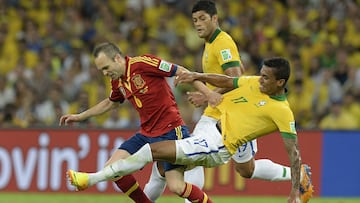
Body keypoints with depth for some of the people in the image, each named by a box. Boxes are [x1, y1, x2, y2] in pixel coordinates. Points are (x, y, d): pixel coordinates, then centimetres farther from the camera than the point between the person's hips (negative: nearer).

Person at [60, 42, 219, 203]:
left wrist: (208, 94, -19)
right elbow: (110, 103, 32)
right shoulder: (117, 81, 9)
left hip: (170, 131, -8)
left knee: (176, 186, -18)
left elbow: (181, 72, -13)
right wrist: (80, 116, 35)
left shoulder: (143, 63, -15)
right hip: (146, 134, 8)